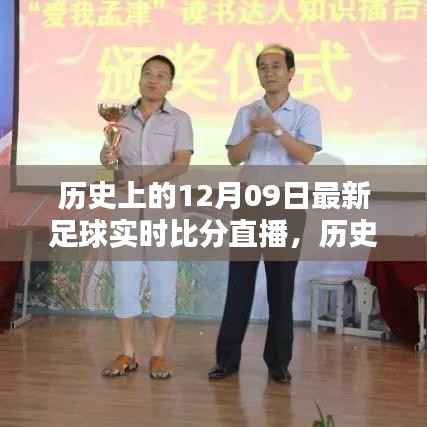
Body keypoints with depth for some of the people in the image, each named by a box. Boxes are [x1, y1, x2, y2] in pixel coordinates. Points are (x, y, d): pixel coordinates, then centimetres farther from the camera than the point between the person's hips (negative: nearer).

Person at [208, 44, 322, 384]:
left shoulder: (306, 113, 3)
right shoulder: (246, 113, 11)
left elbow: (306, 155, -12)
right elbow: (234, 158, 3)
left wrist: (276, 129, -22)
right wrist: (253, 133, -14)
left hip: (287, 205, -2)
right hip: (250, 202, 2)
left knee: (282, 285, 3)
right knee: (239, 281, 2)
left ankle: (279, 361, 13)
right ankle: (227, 358, 10)